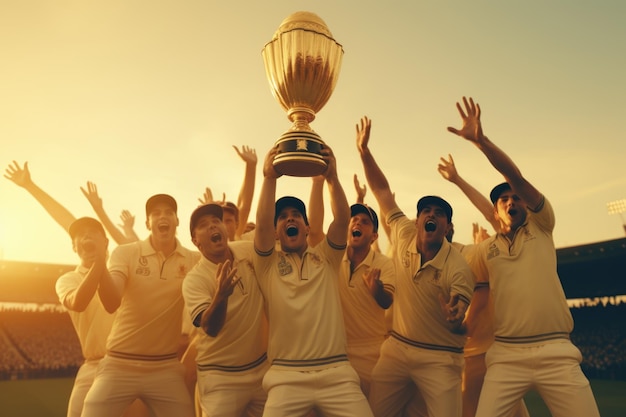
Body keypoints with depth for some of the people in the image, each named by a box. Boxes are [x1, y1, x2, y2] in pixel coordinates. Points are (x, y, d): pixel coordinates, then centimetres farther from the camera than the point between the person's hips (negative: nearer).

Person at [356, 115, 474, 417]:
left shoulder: (458, 268, -15)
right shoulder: (404, 235, -6)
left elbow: (461, 327, -11)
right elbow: (382, 191, -3)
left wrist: (456, 319, -34)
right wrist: (364, 149, -8)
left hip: (439, 358, -3)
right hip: (396, 347, 3)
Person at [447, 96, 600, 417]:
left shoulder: (541, 227, 9)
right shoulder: (485, 250, 13)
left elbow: (516, 177, -5)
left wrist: (481, 140, -14)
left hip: (556, 351, -1)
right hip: (506, 354, 1)